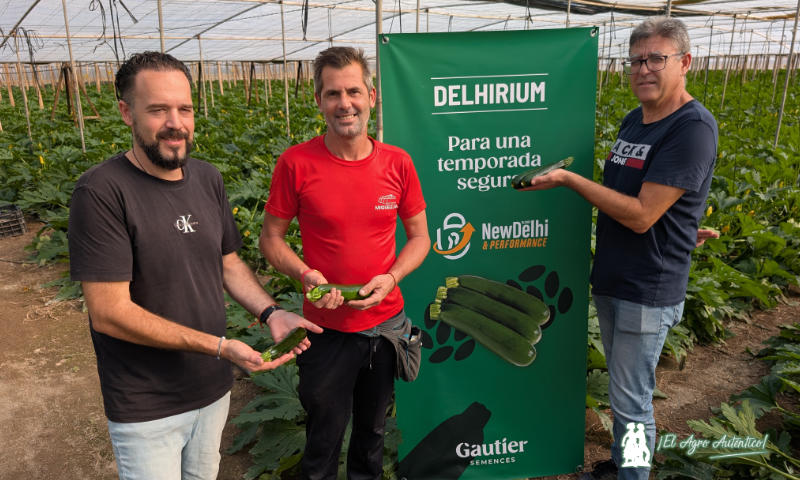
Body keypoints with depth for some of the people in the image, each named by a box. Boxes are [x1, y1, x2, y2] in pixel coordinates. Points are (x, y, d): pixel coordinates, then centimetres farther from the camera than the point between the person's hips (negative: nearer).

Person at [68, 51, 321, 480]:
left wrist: (271, 312, -10)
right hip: (146, 409, -6)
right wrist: (220, 346, -24)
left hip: (213, 389, 6)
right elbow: (108, 312, -23)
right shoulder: (102, 192, -21)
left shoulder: (208, 179, -1)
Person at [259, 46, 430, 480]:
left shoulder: (397, 163, -6)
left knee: (372, 428, 24)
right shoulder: (296, 163, -12)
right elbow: (271, 239, -3)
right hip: (327, 328, -2)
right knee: (324, 437, 17)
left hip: (386, 322, 3)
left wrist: (391, 277, -15)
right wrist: (304, 274, -21)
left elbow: (419, 237, 3)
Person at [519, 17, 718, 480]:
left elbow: (640, 215, -23)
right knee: (622, 388, 21)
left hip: (647, 292, -8)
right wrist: (677, 227, 8)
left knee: (631, 401, 3)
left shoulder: (693, 128, -18)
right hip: (610, 281, 8)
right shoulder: (633, 121, 8)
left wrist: (567, 178, -20)